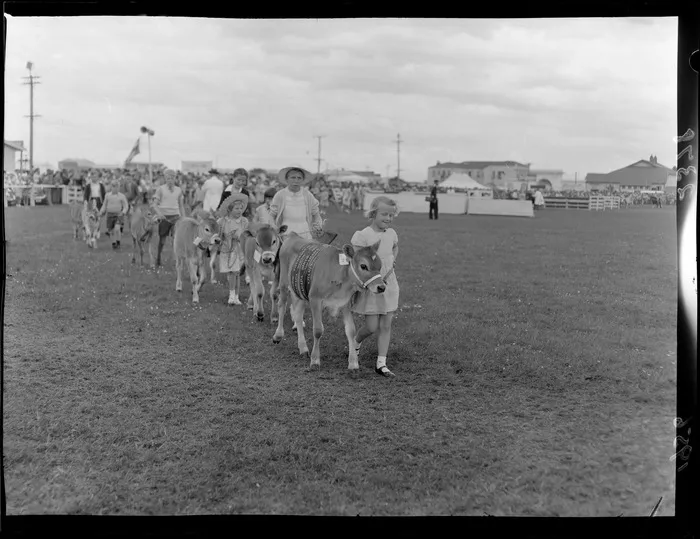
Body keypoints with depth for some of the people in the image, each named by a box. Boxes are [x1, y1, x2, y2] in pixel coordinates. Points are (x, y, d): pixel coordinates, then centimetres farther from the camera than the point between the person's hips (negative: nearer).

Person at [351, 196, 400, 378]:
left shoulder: (392, 233, 4)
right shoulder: (363, 235, -15)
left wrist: (391, 261, 10)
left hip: (389, 284, 5)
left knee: (386, 325, 4)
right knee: (372, 327, -1)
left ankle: (381, 363, 11)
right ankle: (356, 342, 32)